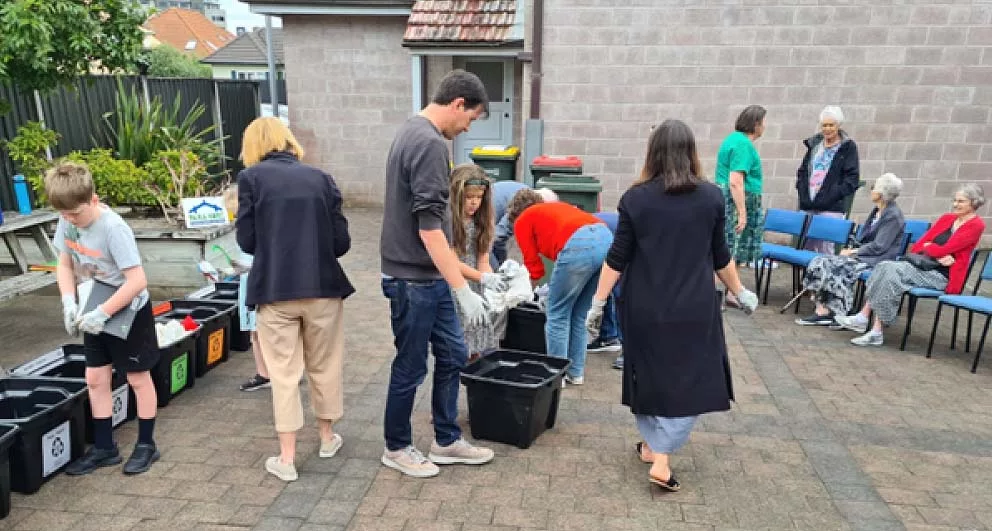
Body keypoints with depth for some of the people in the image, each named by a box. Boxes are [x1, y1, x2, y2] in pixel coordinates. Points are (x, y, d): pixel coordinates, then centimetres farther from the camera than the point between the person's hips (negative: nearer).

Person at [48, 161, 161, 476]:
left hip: (129, 311, -7)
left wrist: (103, 312, -27)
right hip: (96, 312, 7)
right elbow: (65, 265, 5)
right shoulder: (67, 222, -7)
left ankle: (146, 445, 20)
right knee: (95, 379, 11)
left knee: (138, 378, 6)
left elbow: (137, 281, -30)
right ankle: (104, 448, 24)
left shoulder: (114, 228, -28)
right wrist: (69, 302, -11)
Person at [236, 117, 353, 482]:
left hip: (275, 290, -2)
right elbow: (341, 240, 2)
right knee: (325, 366, 17)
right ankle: (327, 438, 34)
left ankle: (286, 459, 14)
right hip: (323, 287, 2)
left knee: (283, 373, 8)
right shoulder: (320, 178, 5)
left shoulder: (251, 177, -1)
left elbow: (247, 240, -2)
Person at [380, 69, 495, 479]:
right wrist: (463, 289, -24)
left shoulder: (412, 132, 13)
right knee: (410, 367, 7)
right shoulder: (430, 143, -20)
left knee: (452, 356, 16)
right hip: (415, 279, -10)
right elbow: (429, 225, -26)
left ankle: (446, 442, 30)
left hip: (430, 277, 10)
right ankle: (396, 448, 27)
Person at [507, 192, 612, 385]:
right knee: (579, 315, 19)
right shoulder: (556, 207, 37)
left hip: (578, 247, -7)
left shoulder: (522, 221, 19)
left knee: (557, 315, 9)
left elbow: (533, 264, 18)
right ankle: (575, 373, 26)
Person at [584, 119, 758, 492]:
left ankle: (652, 445, 32)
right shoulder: (711, 198, -3)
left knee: (649, 374, 18)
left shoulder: (636, 198, -6)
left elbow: (617, 258, -6)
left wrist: (598, 301, 1)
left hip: (645, 306, 1)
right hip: (694, 307, 0)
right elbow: (721, 257, 5)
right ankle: (661, 459, 3)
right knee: (688, 380, 10)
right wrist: (740, 292, 20)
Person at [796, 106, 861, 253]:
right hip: (807, 208, 5)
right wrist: (802, 193, 8)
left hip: (831, 209, -5)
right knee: (805, 248, 6)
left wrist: (834, 195, -14)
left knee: (825, 249, -8)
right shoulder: (814, 143, 15)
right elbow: (802, 171, 21)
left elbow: (852, 178, -5)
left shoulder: (848, 147, 1)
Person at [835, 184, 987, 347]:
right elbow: (917, 247, 9)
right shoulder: (947, 218, 17)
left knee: (892, 272, -29)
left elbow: (943, 250, -15)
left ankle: (876, 332, -28)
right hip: (924, 266, 7)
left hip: (942, 275, -7)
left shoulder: (976, 225, -4)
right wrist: (937, 255, -9)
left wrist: (927, 246, 4)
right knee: (883, 267, -20)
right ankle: (863, 318, -26)